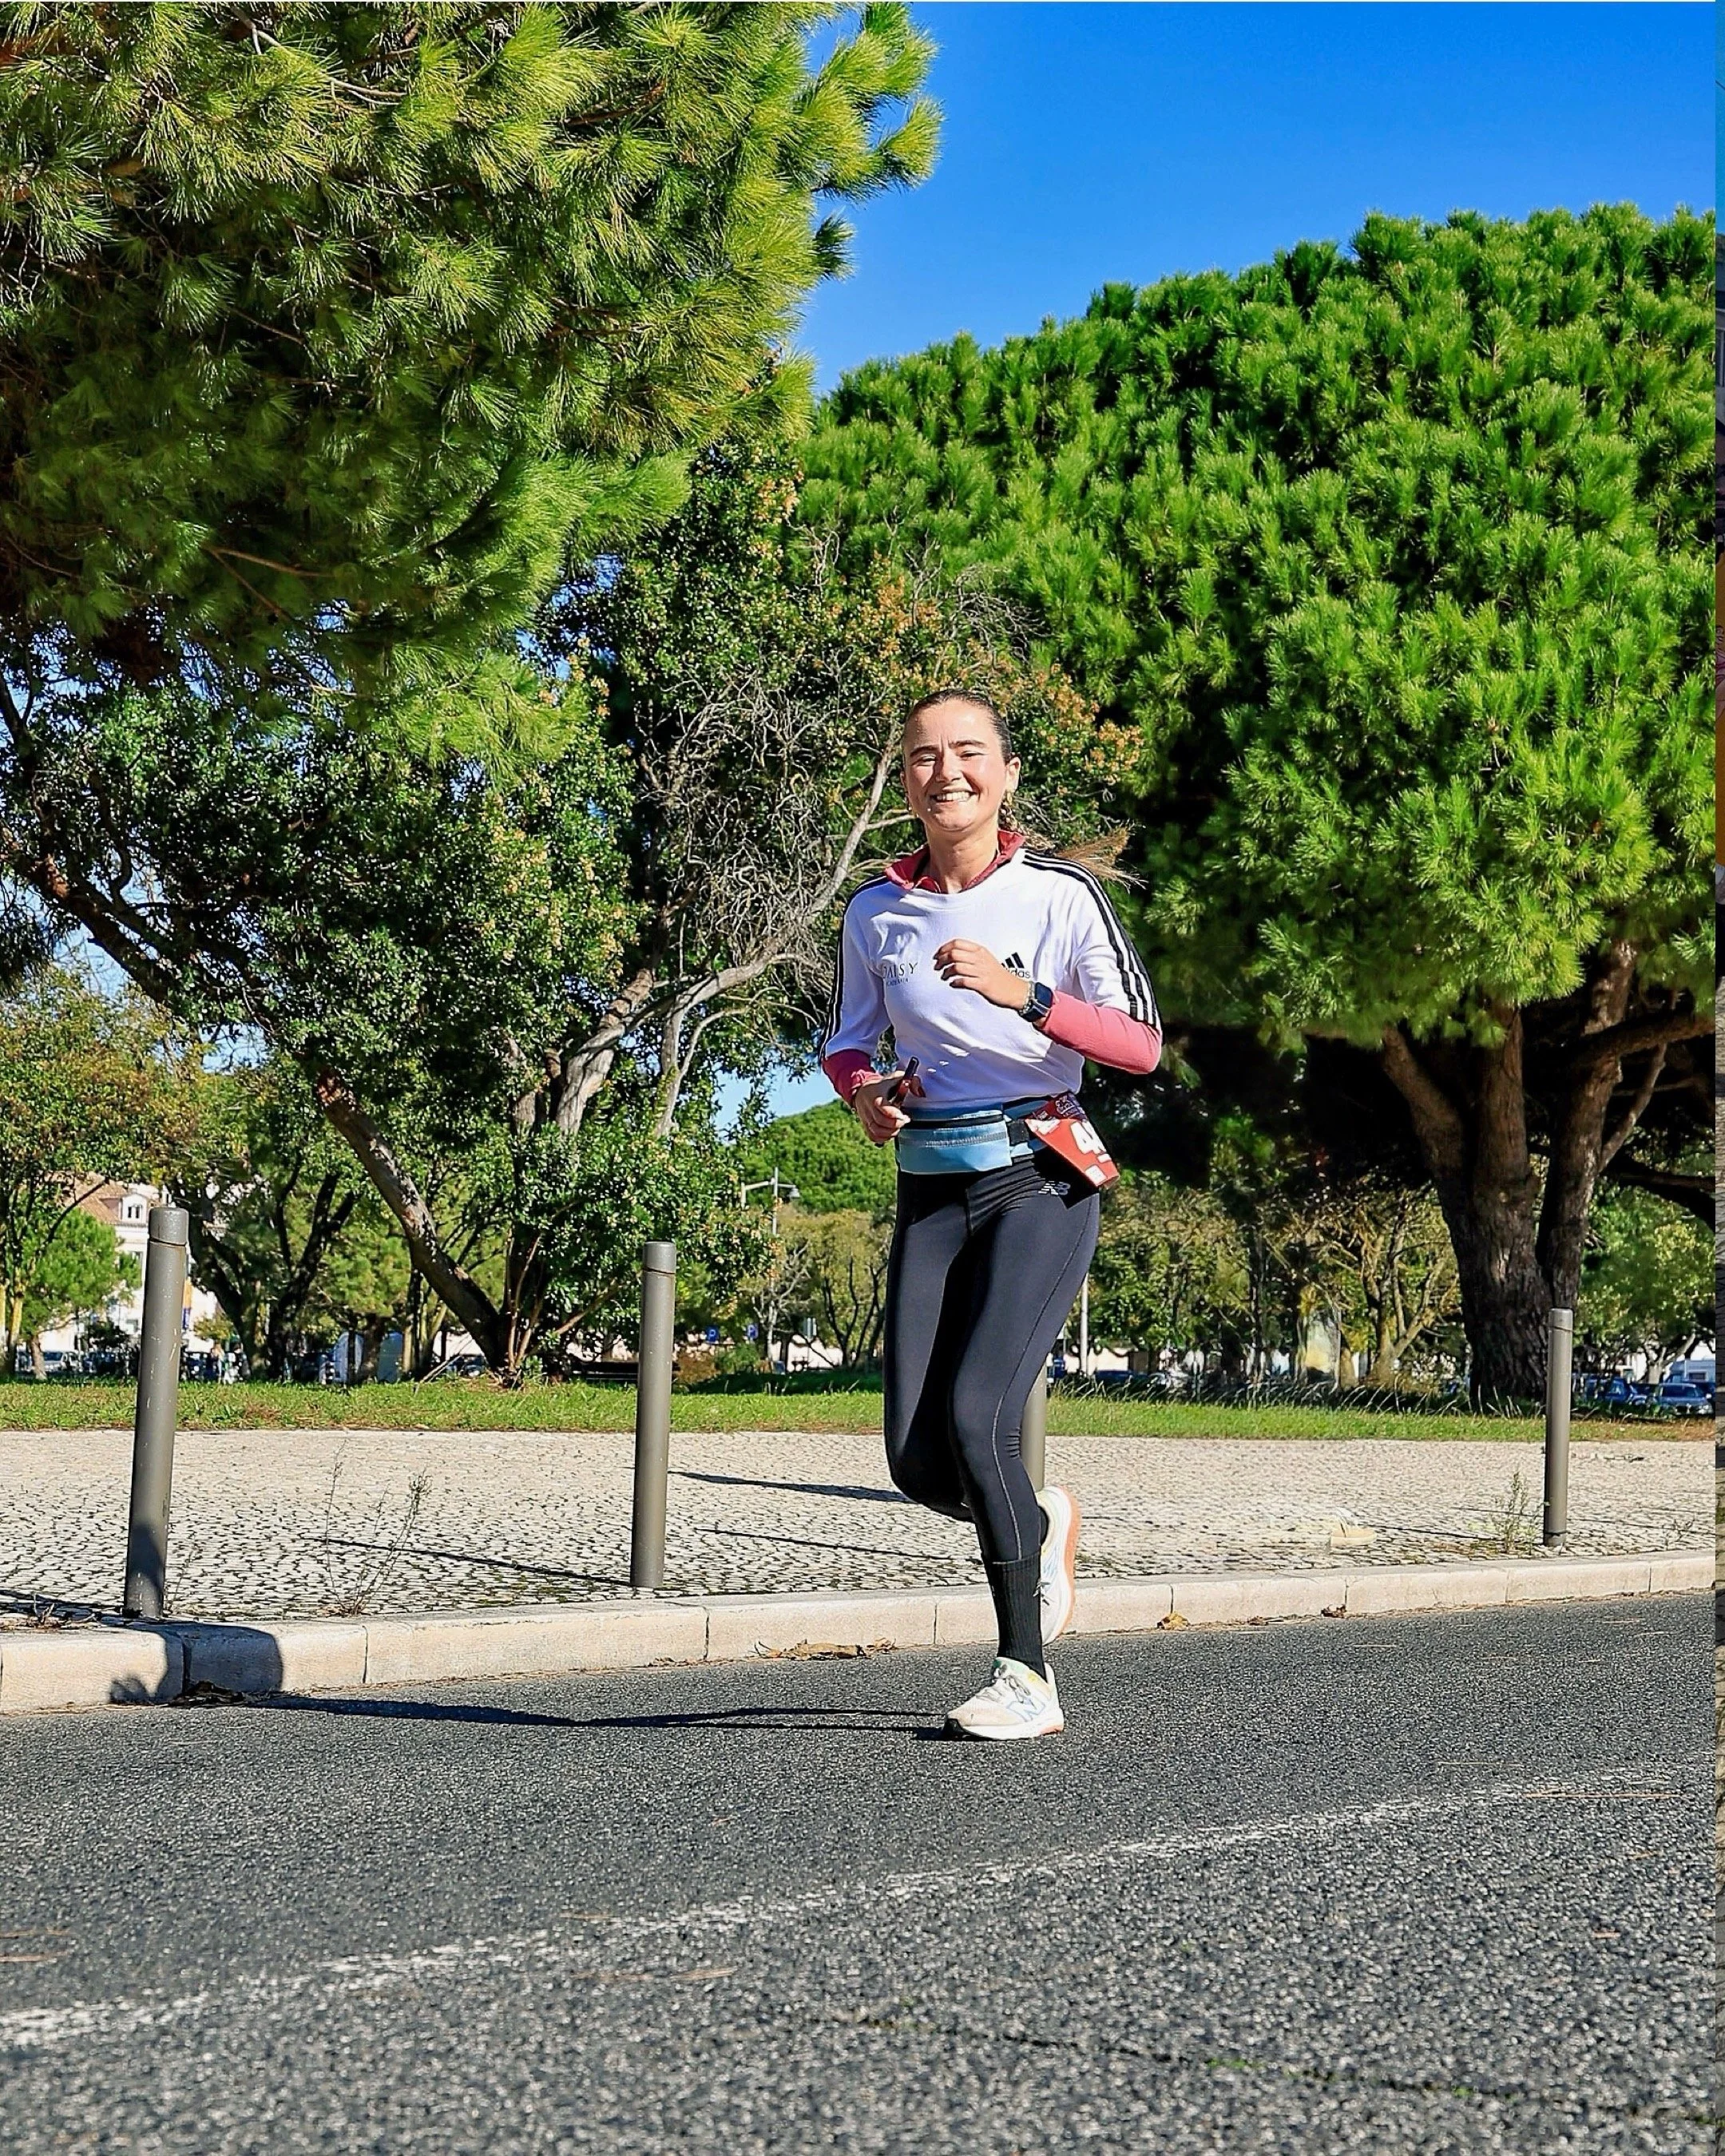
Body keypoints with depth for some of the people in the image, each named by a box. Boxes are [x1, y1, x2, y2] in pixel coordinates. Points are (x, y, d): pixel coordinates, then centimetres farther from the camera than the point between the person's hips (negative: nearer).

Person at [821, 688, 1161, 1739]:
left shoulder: (1063, 894, -4)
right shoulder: (877, 909, 7)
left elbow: (1142, 1045, -10)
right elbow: (846, 1042, 18)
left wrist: (1020, 993, -23)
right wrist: (865, 1089, -5)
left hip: (1042, 1185, -4)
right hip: (932, 1194, 4)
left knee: (975, 1417, -20)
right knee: (915, 1459, -4)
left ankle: (1028, 1679, -7)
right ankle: (1043, 1524, 32)